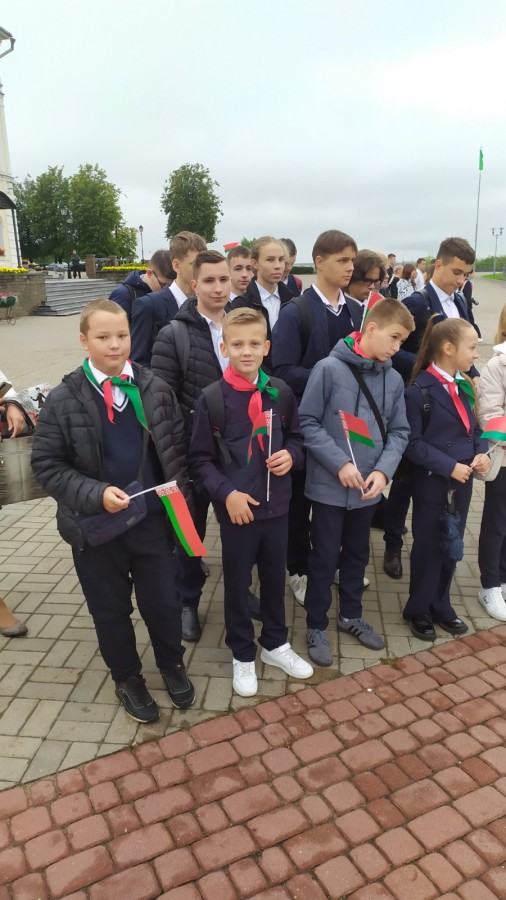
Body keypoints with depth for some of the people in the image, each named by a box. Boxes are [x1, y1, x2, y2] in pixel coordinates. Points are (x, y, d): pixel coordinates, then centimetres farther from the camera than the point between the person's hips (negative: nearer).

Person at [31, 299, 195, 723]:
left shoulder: (155, 389, -5)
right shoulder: (64, 399, -10)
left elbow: (177, 449, 3)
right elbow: (47, 464, -9)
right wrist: (95, 495, -21)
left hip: (152, 519, 1)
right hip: (95, 525, -1)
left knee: (163, 601, 15)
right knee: (110, 608, 16)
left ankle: (172, 664, 43)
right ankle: (127, 677, 40)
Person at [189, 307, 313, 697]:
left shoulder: (280, 392, -3)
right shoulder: (212, 398, -12)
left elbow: (296, 437, 11)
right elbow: (201, 459, -7)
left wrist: (291, 455, -10)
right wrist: (226, 493, -19)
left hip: (276, 504, 3)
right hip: (235, 508, -3)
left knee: (275, 577, 19)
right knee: (237, 583, 13)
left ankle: (276, 644, 41)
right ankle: (243, 655, 32)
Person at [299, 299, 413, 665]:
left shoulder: (394, 379, 2)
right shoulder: (329, 368, -13)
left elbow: (399, 432, 5)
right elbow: (308, 423, -12)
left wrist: (384, 470, -12)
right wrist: (340, 463, -19)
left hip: (369, 488, 5)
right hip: (330, 485, -5)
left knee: (358, 554, 20)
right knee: (325, 558, 7)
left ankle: (351, 615, 40)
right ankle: (317, 626, 25)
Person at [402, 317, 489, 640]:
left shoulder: (464, 386, 7)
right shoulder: (419, 391, -15)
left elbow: (473, 428, 14)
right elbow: (413, 444, -17)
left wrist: (481, 452, -6)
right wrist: (449, 466, -21)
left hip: (462, 482, 7)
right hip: (432, 483, -7)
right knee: (428, 546, 7)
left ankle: (441, 606, 33)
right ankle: (419, 610, 25)